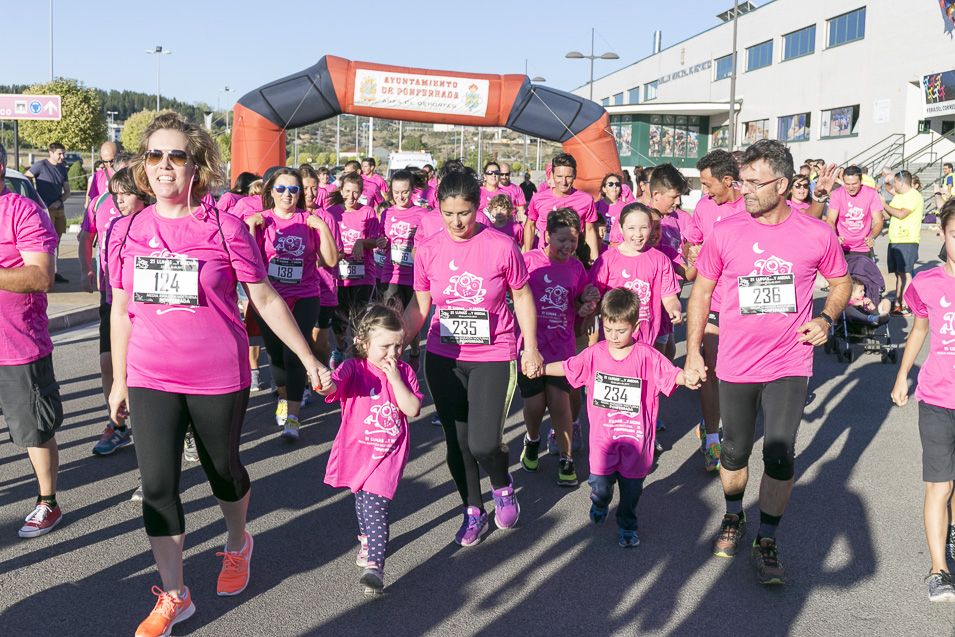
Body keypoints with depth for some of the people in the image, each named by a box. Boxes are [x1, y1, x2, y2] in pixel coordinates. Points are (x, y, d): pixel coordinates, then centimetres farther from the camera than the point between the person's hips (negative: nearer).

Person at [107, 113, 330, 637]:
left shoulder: (225, 229, -9)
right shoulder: (127, 231, 1)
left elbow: (267, 301, -3)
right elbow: (122, 309, 9)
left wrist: (310, 361, -3)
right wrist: (119, 380, 13)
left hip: (219, 377, -2)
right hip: (151, 379, 2)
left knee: (223, 470, 15)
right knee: (157, 486, 0)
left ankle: (237, 544, 46)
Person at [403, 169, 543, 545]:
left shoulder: (501, 246, -11)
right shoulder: (428, 250, -3)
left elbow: (522, 296, 1)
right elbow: (419, 306, 5)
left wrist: (531, 347, 1)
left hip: (493, 357, -3)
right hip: (443, 358, 3)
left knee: (483, 443, -12)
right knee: (456, 441, 11)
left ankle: (502, 486, 23)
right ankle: (473, 510, 33)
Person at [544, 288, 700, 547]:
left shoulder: (647, 356, -10)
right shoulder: (594, 354, -1)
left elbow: (670, 373, -14)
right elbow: (567, 367, 11)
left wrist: (687, 377, -35)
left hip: (635, 435, -1)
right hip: (603, 434, 1)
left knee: (632, 486, 11)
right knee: (600, 484, -3)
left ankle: (627, 525, 37)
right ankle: (599, 505, 35)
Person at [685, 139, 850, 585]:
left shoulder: (817, 235, -7)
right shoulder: (725, 231, -6)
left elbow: (841, 282, 11)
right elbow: (702, 292, 4)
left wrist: (826, 319, -8)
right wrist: (693, 351, 2)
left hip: (789, 365, -1)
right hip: (735, 364, 1)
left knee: (780, 456, -1)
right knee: (735, 452, 14)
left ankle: (767, 540, 18)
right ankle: (733, 517, 40)